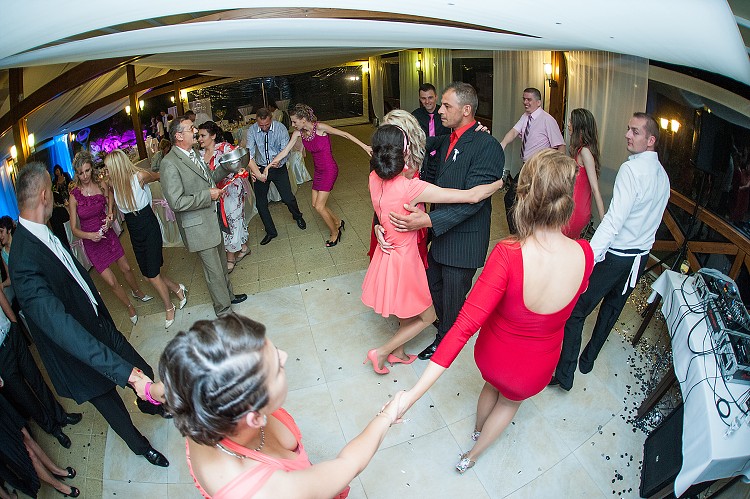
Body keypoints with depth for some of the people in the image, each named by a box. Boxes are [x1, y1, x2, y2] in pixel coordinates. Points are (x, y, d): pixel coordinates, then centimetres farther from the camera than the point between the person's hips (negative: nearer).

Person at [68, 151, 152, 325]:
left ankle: (137, 292, 46)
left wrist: (110, 216, -12)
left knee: (126, 268, 16)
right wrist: (89, 235, -28)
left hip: (108, 234, 3)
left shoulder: (102, 185, -7)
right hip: (92, 242, -3)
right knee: (111, 282, 0)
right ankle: (130, 307, 23)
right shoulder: (74, 196, -15)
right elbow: (74, 229, -11)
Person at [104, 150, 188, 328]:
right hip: (134, 231, 6)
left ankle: (169, 307, 19)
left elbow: (158, 176, 1)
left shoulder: (139, 176, -18)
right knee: (148, 272, 13)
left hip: (149, 228, -6)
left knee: (152, 274, -2)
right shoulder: (115, 183, -1)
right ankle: (178, 289, 36)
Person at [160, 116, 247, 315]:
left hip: (213, 219, 9)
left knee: (221, 263, 23)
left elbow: (209, 177, 21)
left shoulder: (193, 153, 7)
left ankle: (228, 295, 43)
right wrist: (208, 195, -22)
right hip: (198, 227, -8)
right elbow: (176, 202, -25)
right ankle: (223, 310, 19)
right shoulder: (169, 164, -20)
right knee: (213, 270, 3)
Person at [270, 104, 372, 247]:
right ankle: (338, 222, 35)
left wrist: (364, 146, -17)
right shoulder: (298, 133, -3)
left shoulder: (320, 127, -21)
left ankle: (335, 233, 16)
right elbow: (285, 151, -1)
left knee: (319, 206, -7)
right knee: (316, 204, 11)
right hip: (318, 170, 7)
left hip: (329, 170, -7)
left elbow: (345, 134, -15)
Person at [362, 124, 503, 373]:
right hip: (404, 258, -7)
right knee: (427, 316, 18)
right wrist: (499, 182, -11)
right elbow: (472, 196, -27)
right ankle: (381, 352, 23)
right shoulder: (411, 187, -32)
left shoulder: (375, 178, -11)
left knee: (408, 310, 29)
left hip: (389, 251, 7)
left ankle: (397, 352, 48)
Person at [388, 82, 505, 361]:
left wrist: (429, 220, -33)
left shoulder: (487, 147, -20)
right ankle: (445, 322, 52)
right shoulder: (446, 141, 7)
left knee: (453, 295, 12)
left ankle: (445, 339, 38)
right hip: (440, 233, 8)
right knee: (433, 283, 24)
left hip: (464, 238, -8)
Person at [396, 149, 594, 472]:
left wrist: (413, 393, -35)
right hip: (535, 369, 2)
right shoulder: (584, 254, -27)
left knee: (492, 385, 36)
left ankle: (478, 430, 68)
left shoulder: (508, 255, -36)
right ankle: (473, 455, 58)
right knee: (511, 400, 35)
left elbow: (465, 326, -38)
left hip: (492, 354, -1)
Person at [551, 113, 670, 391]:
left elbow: (614, 220, -28)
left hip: (615, 254, -9)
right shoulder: (662, 175, 8)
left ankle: (565, 374, 7)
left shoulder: (632, 169, -19)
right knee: (612, 308, 22)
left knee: (576, 312, -1)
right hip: (641, 255, 9)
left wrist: (588, 258, -31)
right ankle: (588, 359, 39)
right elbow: (651, 218, 16)